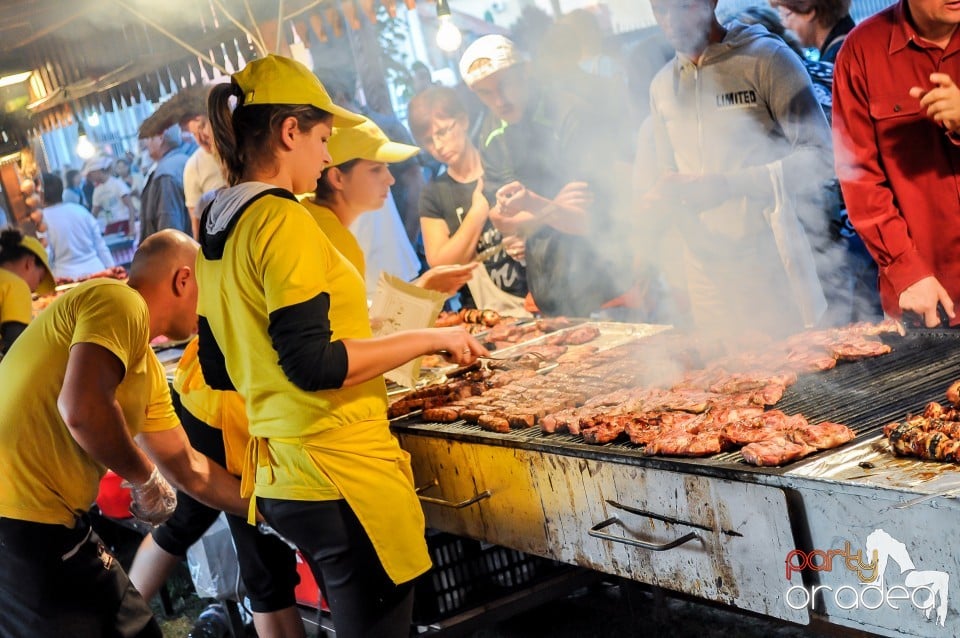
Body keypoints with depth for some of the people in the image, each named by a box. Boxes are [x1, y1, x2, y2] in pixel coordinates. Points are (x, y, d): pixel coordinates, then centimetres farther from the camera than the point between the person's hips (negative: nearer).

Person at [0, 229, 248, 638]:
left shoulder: (147, 369, 19)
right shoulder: (120, 302, -11)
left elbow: (188, 467, 26)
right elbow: (82, 408, -26)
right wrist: (147, 479, -10)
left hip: (45, 519, 10)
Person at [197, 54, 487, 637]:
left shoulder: (217, 233, 11)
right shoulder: (281, 219, -15)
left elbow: (220, 369, 18)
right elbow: (314, 364, -21)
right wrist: (429, 339, -12)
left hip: (280, 477, 9)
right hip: (341, 476, -9)